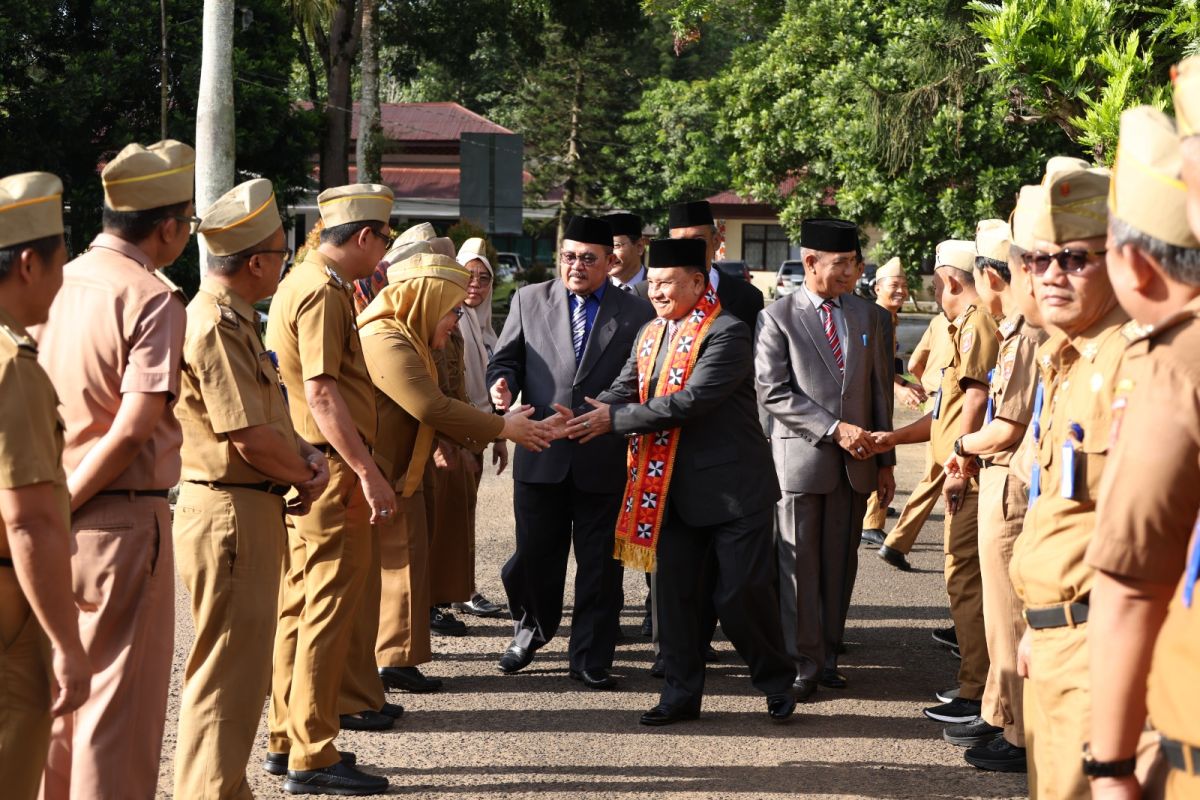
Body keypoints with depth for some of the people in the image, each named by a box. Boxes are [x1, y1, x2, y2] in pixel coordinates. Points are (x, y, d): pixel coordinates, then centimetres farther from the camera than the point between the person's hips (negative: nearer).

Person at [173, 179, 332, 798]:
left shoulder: (235, 319, 15)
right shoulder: (215, 325, -18)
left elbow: (268, 418, 18)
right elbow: (251, 438, -22)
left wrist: (307, 456, -1)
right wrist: (306, 473, -5)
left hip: (249, 511, 11)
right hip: (230, 512, -11)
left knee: (242, 668, 18)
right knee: (228, 673, -5)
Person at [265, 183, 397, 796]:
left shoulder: (303, 281, 17)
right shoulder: (323, 292, -15)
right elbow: (321, 391, -23)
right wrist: (368, 471, -24)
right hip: (330, 469, -11)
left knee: (300, 605, 15)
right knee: (331, 607, -7)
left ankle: (288, 737, 23)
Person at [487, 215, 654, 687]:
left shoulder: (636, 313, 3)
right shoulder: (529, 300, 8)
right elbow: (507, 357, 12)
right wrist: (502, 382, -11)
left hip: (605, 459, -1)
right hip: (541, 455, 1)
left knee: (600, 565, 5)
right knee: (534, 556, 9)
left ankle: (591, 659, 16)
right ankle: (531, 631, 35)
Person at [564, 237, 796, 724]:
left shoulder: (727, 333, -14)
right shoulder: (650, 335, 11)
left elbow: (690, 401, -23)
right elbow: (623, 392, 5)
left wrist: (615, 420, -20)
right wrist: (583, 418, -16)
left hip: (732, 485, -7)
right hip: (674, 489, 7)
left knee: (741, 592, -2)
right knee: (676, 593, 8)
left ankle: (777, 683, 18)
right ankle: (681, 693, 17)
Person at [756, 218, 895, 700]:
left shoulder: (864, 314, 11)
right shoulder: (778, 317, -3)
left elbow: (878, 389, 13)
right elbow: (772, 391, -10)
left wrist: (886, 461, 9)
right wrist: (833, 428, -15)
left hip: (855, 461, 4)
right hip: (802, 458, -4)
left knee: (840, 565, 7)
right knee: (800, 566, 0)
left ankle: (826, 655, 16)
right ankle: (802, 664, 6)